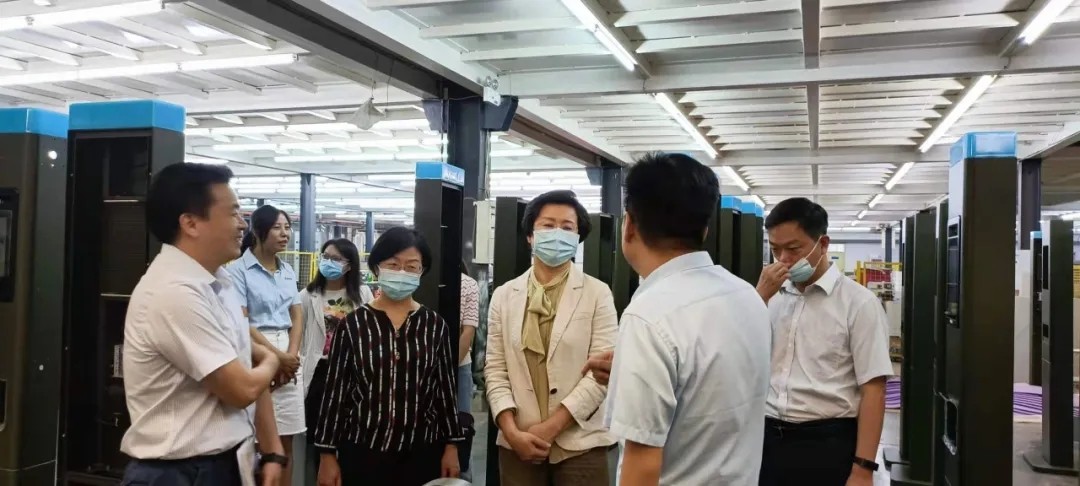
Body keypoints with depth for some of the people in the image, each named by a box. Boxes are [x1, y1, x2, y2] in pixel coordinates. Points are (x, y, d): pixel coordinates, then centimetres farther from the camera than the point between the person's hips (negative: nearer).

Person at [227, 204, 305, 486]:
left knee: (285, 440, 9)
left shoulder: (287, 271, 13)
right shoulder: (239, 269, -6)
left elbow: (297, 317, 11)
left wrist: (292, 355, -5)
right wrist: (277, 357, -12)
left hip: (290, 357, 6)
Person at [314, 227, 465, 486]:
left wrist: (451, 446, 4)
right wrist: (327, 454, -1)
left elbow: (446, 388, 5)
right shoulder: (353, 324, -3)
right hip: (362, 452, -1)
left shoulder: (435, 326, 0)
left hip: (422, 452, 1)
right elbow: (335, 391, -1)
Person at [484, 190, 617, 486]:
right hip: (518, 444, 2)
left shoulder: (597, 294, -1)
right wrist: (512, 431, -9)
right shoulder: (504, 296, 7)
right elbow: (495, 370, 4)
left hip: (580, 444, -2)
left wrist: (550, 427, -12)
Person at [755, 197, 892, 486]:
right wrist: (760, 296, -7)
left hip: (827, 444, -4)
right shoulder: (771, 297, 7)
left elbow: (873, 389, -10)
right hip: (768, 437, 4)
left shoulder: (858, 302, -6)